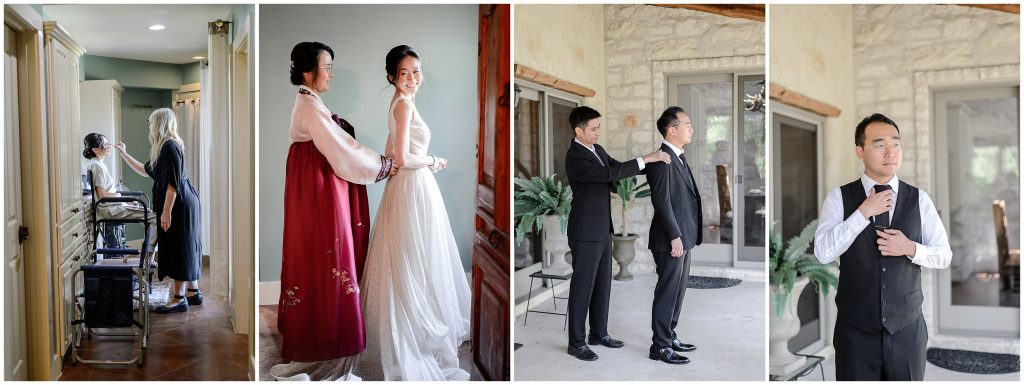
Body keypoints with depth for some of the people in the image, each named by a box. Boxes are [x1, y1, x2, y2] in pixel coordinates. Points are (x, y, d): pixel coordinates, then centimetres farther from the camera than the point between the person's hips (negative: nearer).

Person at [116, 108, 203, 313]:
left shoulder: (170, 146, -15)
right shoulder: (164, 146, 16)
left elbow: (173, 182, -21)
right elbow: (147, 171, 29)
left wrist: (166, 211, -21)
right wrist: (124, 154, 33)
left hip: (179, 204, -10)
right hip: (183, 203, 10)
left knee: (178, 248, -6)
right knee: (185, 248, 13)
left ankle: (179, 299, -1)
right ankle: (195, 292, 20)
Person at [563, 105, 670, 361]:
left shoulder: (597, 150, 8)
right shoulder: (576, 158, -22)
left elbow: (617, 167, 18)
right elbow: (611, 174, -31)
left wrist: (653, 163, 5)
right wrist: (646, 159, -29)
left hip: (602, 229, 9)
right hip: (585, 232, -9)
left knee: (603, 283, 16)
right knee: (582, 286, 0)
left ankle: (599, 333, 28)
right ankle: (576, 342, 10)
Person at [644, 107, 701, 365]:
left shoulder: (679, 157, 14)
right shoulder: (662, 159, -16)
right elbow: (661, 200, -21)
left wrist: (685, 236, 15)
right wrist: (675, 236, -21)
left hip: (684, 237, 10)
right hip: (671, 239, -10)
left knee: (678, 291, 17)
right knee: (667, 292, -2)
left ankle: (669, 336, 29)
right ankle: (660, 346, 7)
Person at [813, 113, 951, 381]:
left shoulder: (919, 199, 1)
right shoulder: (839, 198, -5)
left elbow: (944, 256, 5)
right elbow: (823, 252, -16)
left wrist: (911, 249, -15)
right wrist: (864, 212, -20)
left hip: (907, 328, 2)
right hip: (855, 328, -2)